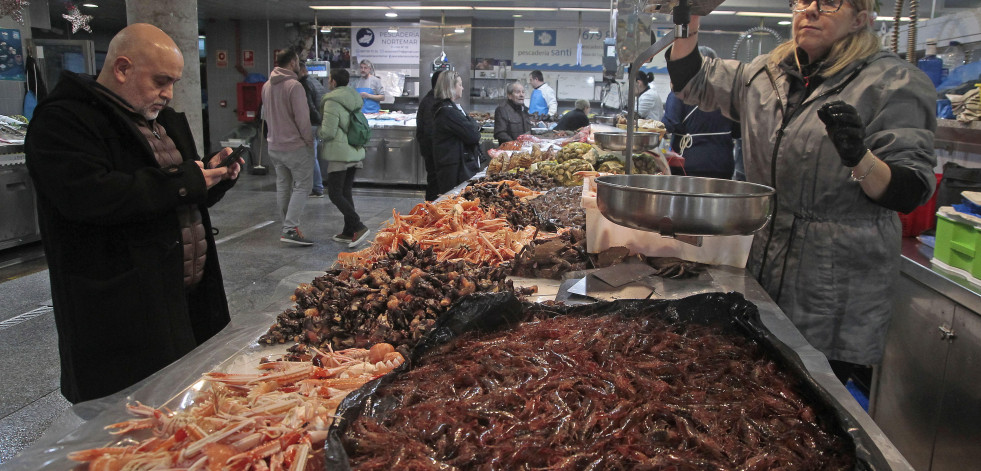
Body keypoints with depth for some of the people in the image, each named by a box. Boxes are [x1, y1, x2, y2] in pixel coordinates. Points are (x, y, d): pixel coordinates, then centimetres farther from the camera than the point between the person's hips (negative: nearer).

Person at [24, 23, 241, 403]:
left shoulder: (164, 119, 18)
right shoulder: (63, 120, -10)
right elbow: (91, 195, -28)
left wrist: (214, 176, 1)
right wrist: (185, 180, -19)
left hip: (189, 298, 8)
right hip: (122, 317, -8)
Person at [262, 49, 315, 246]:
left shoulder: (266, 86, 10)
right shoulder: (294, 85, -16)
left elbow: (266, 115, 17)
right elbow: (302, 118, -17)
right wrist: (309, 141, -6)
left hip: (274, 146, 8)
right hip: (295, 146, -8)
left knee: (283, 186, 14)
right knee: (302, 186, -3)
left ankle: (288, 227, 21)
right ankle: (291, 229, -10)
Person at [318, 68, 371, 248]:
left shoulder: (332, 101, -14)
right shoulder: (355, 99, 11)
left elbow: (328, 132, -18)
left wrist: (319, 131, 3)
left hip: (339, 153, -8)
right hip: (355, 153, 8)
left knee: (335, 194, -3)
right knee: (346, 192, 15)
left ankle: (359, 227, -15)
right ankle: (349, 232, 17)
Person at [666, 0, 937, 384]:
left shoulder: (894, 83, -7)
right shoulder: (768, 73, 10)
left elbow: (910, 193, -10)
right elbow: (694, 82, 19)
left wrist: (860, 159, -31)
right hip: (761, 267, 5)